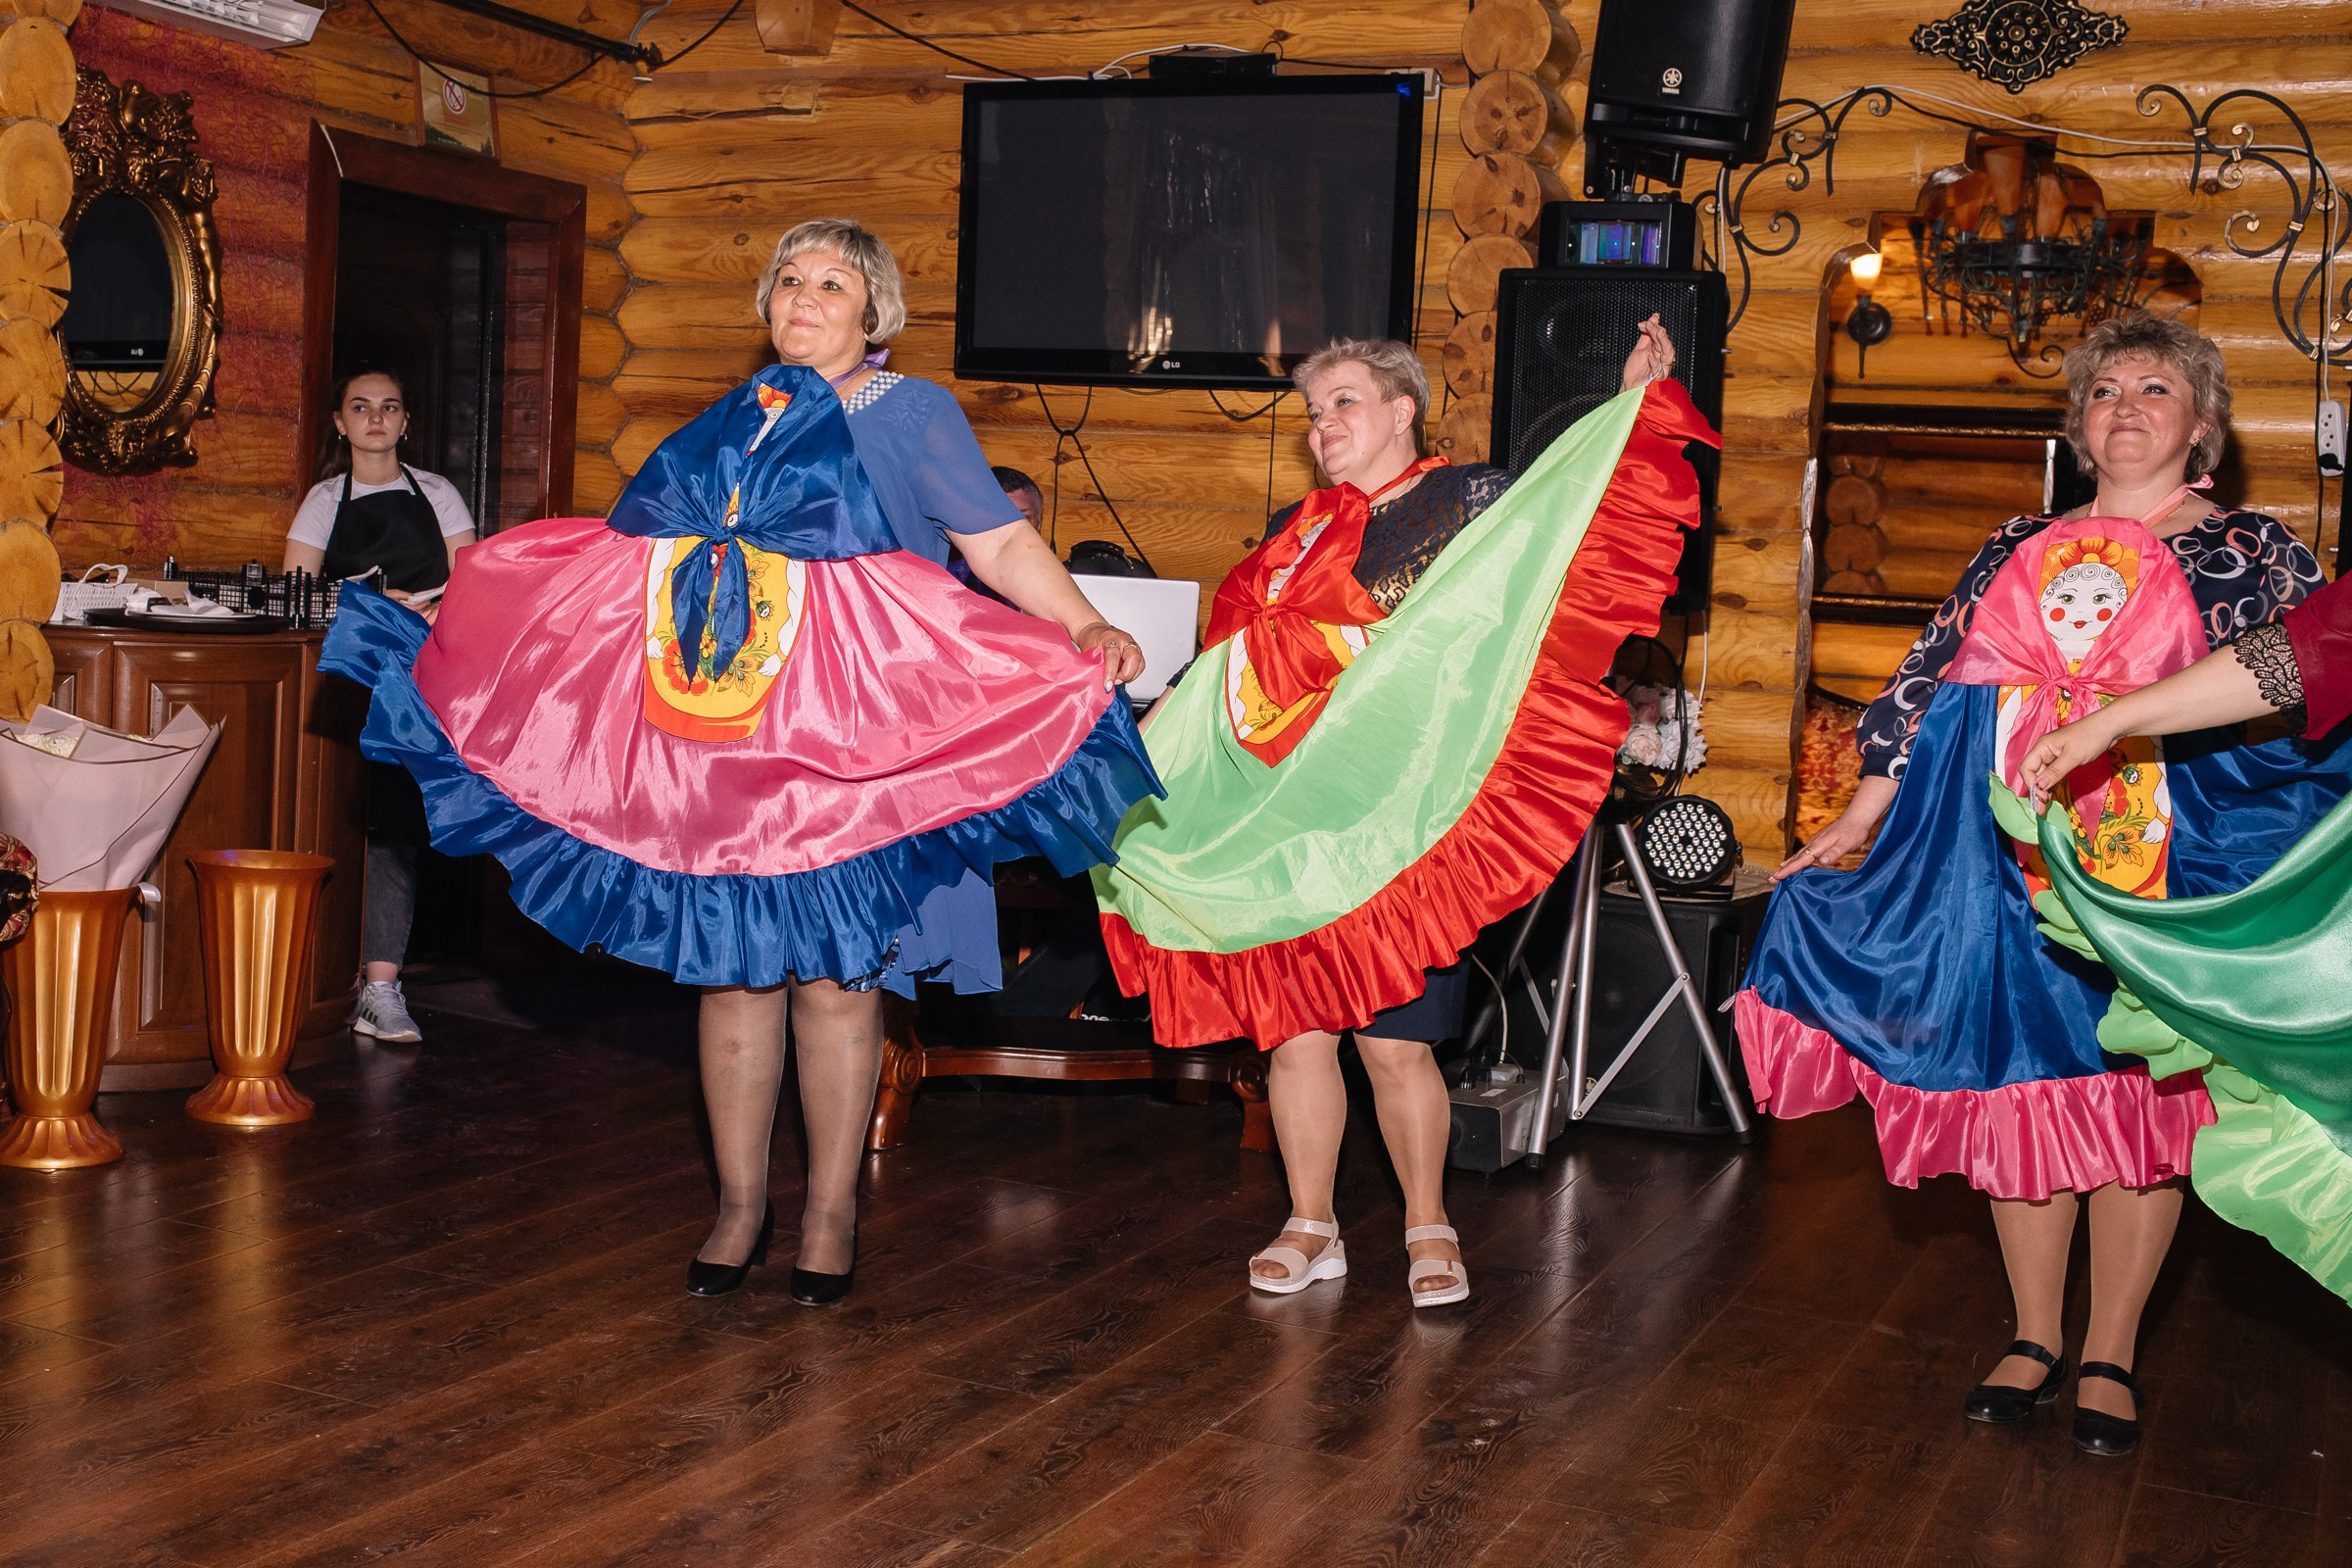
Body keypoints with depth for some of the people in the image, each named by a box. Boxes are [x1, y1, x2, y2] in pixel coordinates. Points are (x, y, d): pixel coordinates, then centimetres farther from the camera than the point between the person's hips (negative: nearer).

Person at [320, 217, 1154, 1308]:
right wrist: (472, 593, 24)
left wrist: (1084, 626, -23)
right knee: (730, 968, 7)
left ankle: (829, 1214, 13)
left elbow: (1002, 543, -5)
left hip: (846, 746, -4)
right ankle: (739, 1205, 19)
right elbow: (633, 553, 24)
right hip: (713, 741, 5)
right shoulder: (734, 421, 17)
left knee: (832, 976, 0)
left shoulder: (910, 412, 3)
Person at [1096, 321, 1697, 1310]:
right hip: (1281, 824, 5)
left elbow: (1588, 504, -1)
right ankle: (1310, 1229, 19)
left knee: (1395, 1039, -4)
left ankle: (1429, 1229, 16)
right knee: (1293, 1028, 5)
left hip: (1399, 820, -4)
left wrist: (1638, 402, -11)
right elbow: (1236, 661, 23)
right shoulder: (1291, 535, 18)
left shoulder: (1470, 503, 4)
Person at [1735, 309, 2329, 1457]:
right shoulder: (2018, 548, 15)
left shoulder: (2248, 550, 8)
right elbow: (1928, 673, 13)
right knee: (2016, 1081, 4)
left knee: (2139, 1094, 0)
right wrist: (1862, 813, 8)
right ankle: (2034, 1338, 18)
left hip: (2159, 847, -2)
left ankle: (2110, 1354, 13)